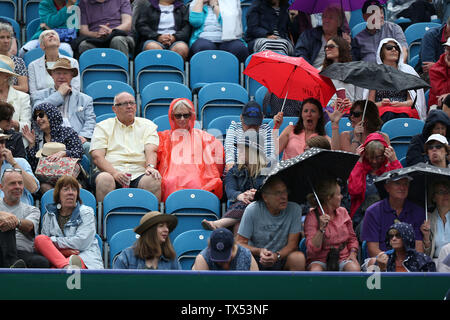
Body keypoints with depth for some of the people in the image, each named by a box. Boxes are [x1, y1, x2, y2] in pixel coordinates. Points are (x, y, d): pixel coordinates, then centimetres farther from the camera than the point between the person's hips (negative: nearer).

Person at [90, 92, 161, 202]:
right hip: (110, 171, -1)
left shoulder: (147, 125, 20)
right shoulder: (103, 126, 15)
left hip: (138, 173, 1)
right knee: (104, 179, -36)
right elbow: (97, 156, 2)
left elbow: (151, 150, 4)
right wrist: (115, 173, -16)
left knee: (154, 180, -33)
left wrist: (150, 167, -20)